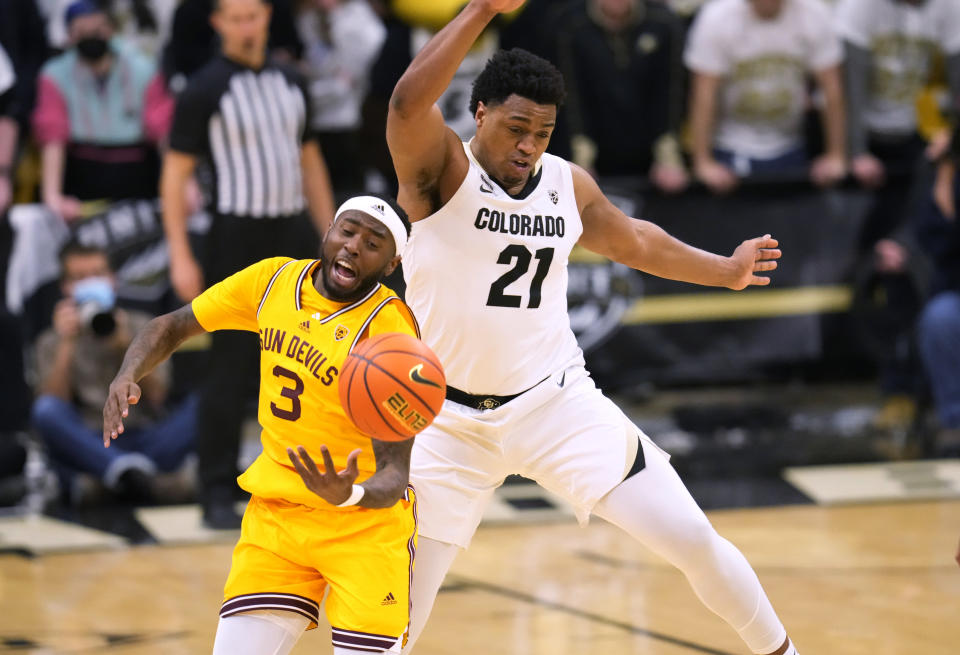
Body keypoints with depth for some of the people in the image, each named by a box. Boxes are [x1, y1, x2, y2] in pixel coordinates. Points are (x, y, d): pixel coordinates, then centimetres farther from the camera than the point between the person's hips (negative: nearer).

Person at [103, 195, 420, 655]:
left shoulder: (389, 328, -20)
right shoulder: (275, 279, -3)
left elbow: (394, 476, -24)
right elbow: (173, 326, 10)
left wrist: (349, 495, -47)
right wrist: (126, 377, -9)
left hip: (364, 524, -4)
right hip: (276, 510, 4)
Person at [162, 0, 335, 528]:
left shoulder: (290, 83, 11)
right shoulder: (205, 90, -6)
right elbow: (175, 174, -6)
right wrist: (180, 255, -13)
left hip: (292, 235, 5)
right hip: (237, 236, -5)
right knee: (229, 370, -4)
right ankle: (218, 494, 2)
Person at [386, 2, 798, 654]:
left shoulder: (568, 185, 2)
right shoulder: (442, 170, -14)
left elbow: (631, 240, 23)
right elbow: (408, 102, -37)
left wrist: (725, 269, 34)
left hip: (557, 403, 3)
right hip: (453, 420, -3)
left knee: (692, 538, -1)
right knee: (403, 602, -3)